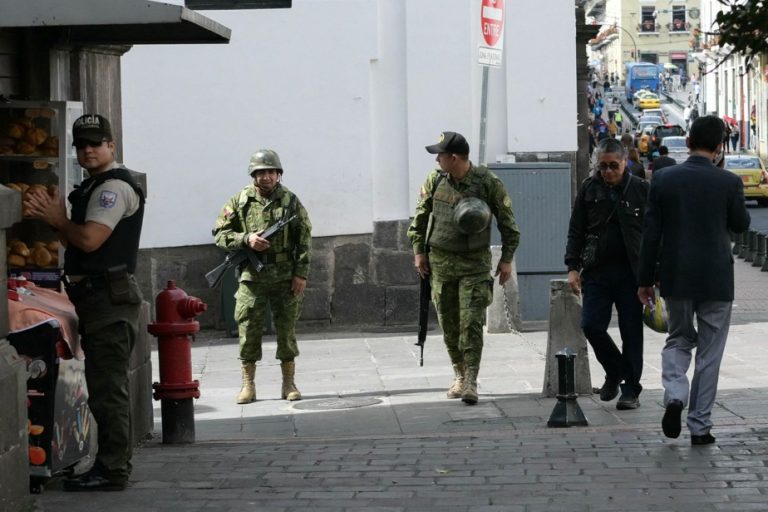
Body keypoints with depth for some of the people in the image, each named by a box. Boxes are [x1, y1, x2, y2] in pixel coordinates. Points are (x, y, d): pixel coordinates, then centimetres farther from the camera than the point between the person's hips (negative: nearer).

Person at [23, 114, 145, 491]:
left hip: (110, 296, -11)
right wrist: (51, 217, 4)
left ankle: (111, 470, -10)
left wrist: (58, 220, -3)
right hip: (94, 297, 11)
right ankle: (113, 464, 19)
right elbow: (75, 241, 20)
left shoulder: (115, 187, -11)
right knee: (106, 386, 13)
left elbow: (89, 240, -21)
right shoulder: (93, 187, 22)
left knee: (107, 386, -10)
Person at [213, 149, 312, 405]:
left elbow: (304, 238, 2)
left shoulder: (290, 201, 3)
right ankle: (248, 385, 7)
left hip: (285, 278, 0)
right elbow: (220, 234, 2)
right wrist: (246, 239, -15)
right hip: (252, 278, 0)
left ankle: (289, 384, 12)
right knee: (248, 331, -1)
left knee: (287, 330, 4)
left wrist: (301, 273, -5)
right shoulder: (240, 201, 2)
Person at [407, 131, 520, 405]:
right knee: (449, 324, 8)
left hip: (475, 262, -4)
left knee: (472, 323, -12)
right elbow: (420, 216, 11)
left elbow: (507, 222, -2)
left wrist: (506, 259, -3)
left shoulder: (488, 182, -11)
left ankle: (471, 381, -11)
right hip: (440, 261, 4)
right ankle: (460, 375, 23)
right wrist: (418, 251, 6)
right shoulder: (435, 180, -2)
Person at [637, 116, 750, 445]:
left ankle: (675, 395, -6)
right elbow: (741, 225, 5)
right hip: (716, 280, -2)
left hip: (676, 278, 2)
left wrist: (646, 280, 6)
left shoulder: (664, 179, -5)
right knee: (709, 353, 8)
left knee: (678, 339, 20)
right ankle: (700, 426, 9)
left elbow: (651, 233, -2)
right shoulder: (728, 183, -10)